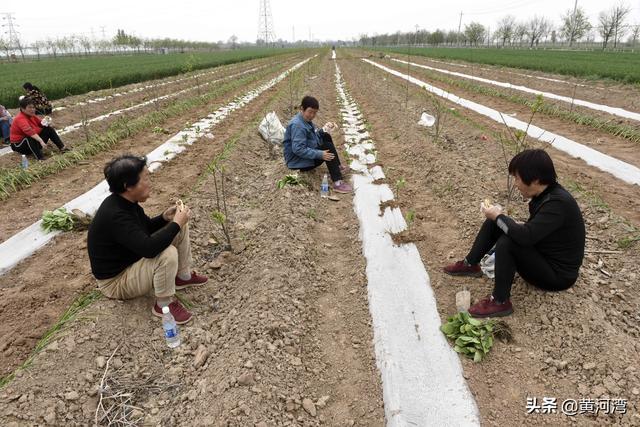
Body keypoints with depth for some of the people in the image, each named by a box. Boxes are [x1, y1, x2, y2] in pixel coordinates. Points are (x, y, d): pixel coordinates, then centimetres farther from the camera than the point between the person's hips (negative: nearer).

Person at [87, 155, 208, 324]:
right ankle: (164, 304, -12)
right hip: (116, 281, -9)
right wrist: (176, 223, -32)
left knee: (180, 227, 1)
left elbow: (146, 228, 12)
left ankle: (183, 276, 14)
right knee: (167, 254, -35)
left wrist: (165, 217, -8)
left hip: (133, 259, 9)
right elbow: (149, 248, -42)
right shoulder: (115, 215, -34)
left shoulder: (126, 202, -4)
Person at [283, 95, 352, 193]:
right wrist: (320, 154, -33)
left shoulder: (306, 120, 6)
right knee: (328, 147, -20)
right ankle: (337, 183, -27)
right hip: (298, 161, -10)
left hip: (307, 152, 10)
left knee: (326, 136, 13)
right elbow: (298, 149, -32)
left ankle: (337, 167, 17)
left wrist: (321, 131, -5)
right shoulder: (297, 125, -25)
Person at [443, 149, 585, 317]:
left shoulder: (558, 203, -30)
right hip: (541, 252, 9)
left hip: (558, 274, -9)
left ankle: (500, 302, -17)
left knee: (507, 243, -31)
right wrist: (498, 217, -3)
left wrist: (499, 216, -23)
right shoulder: (546, 194, -2)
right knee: (493, 222, 2)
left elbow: (525, 236, -40)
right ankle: (470, 264, 14)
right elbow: (531, 230, 11)